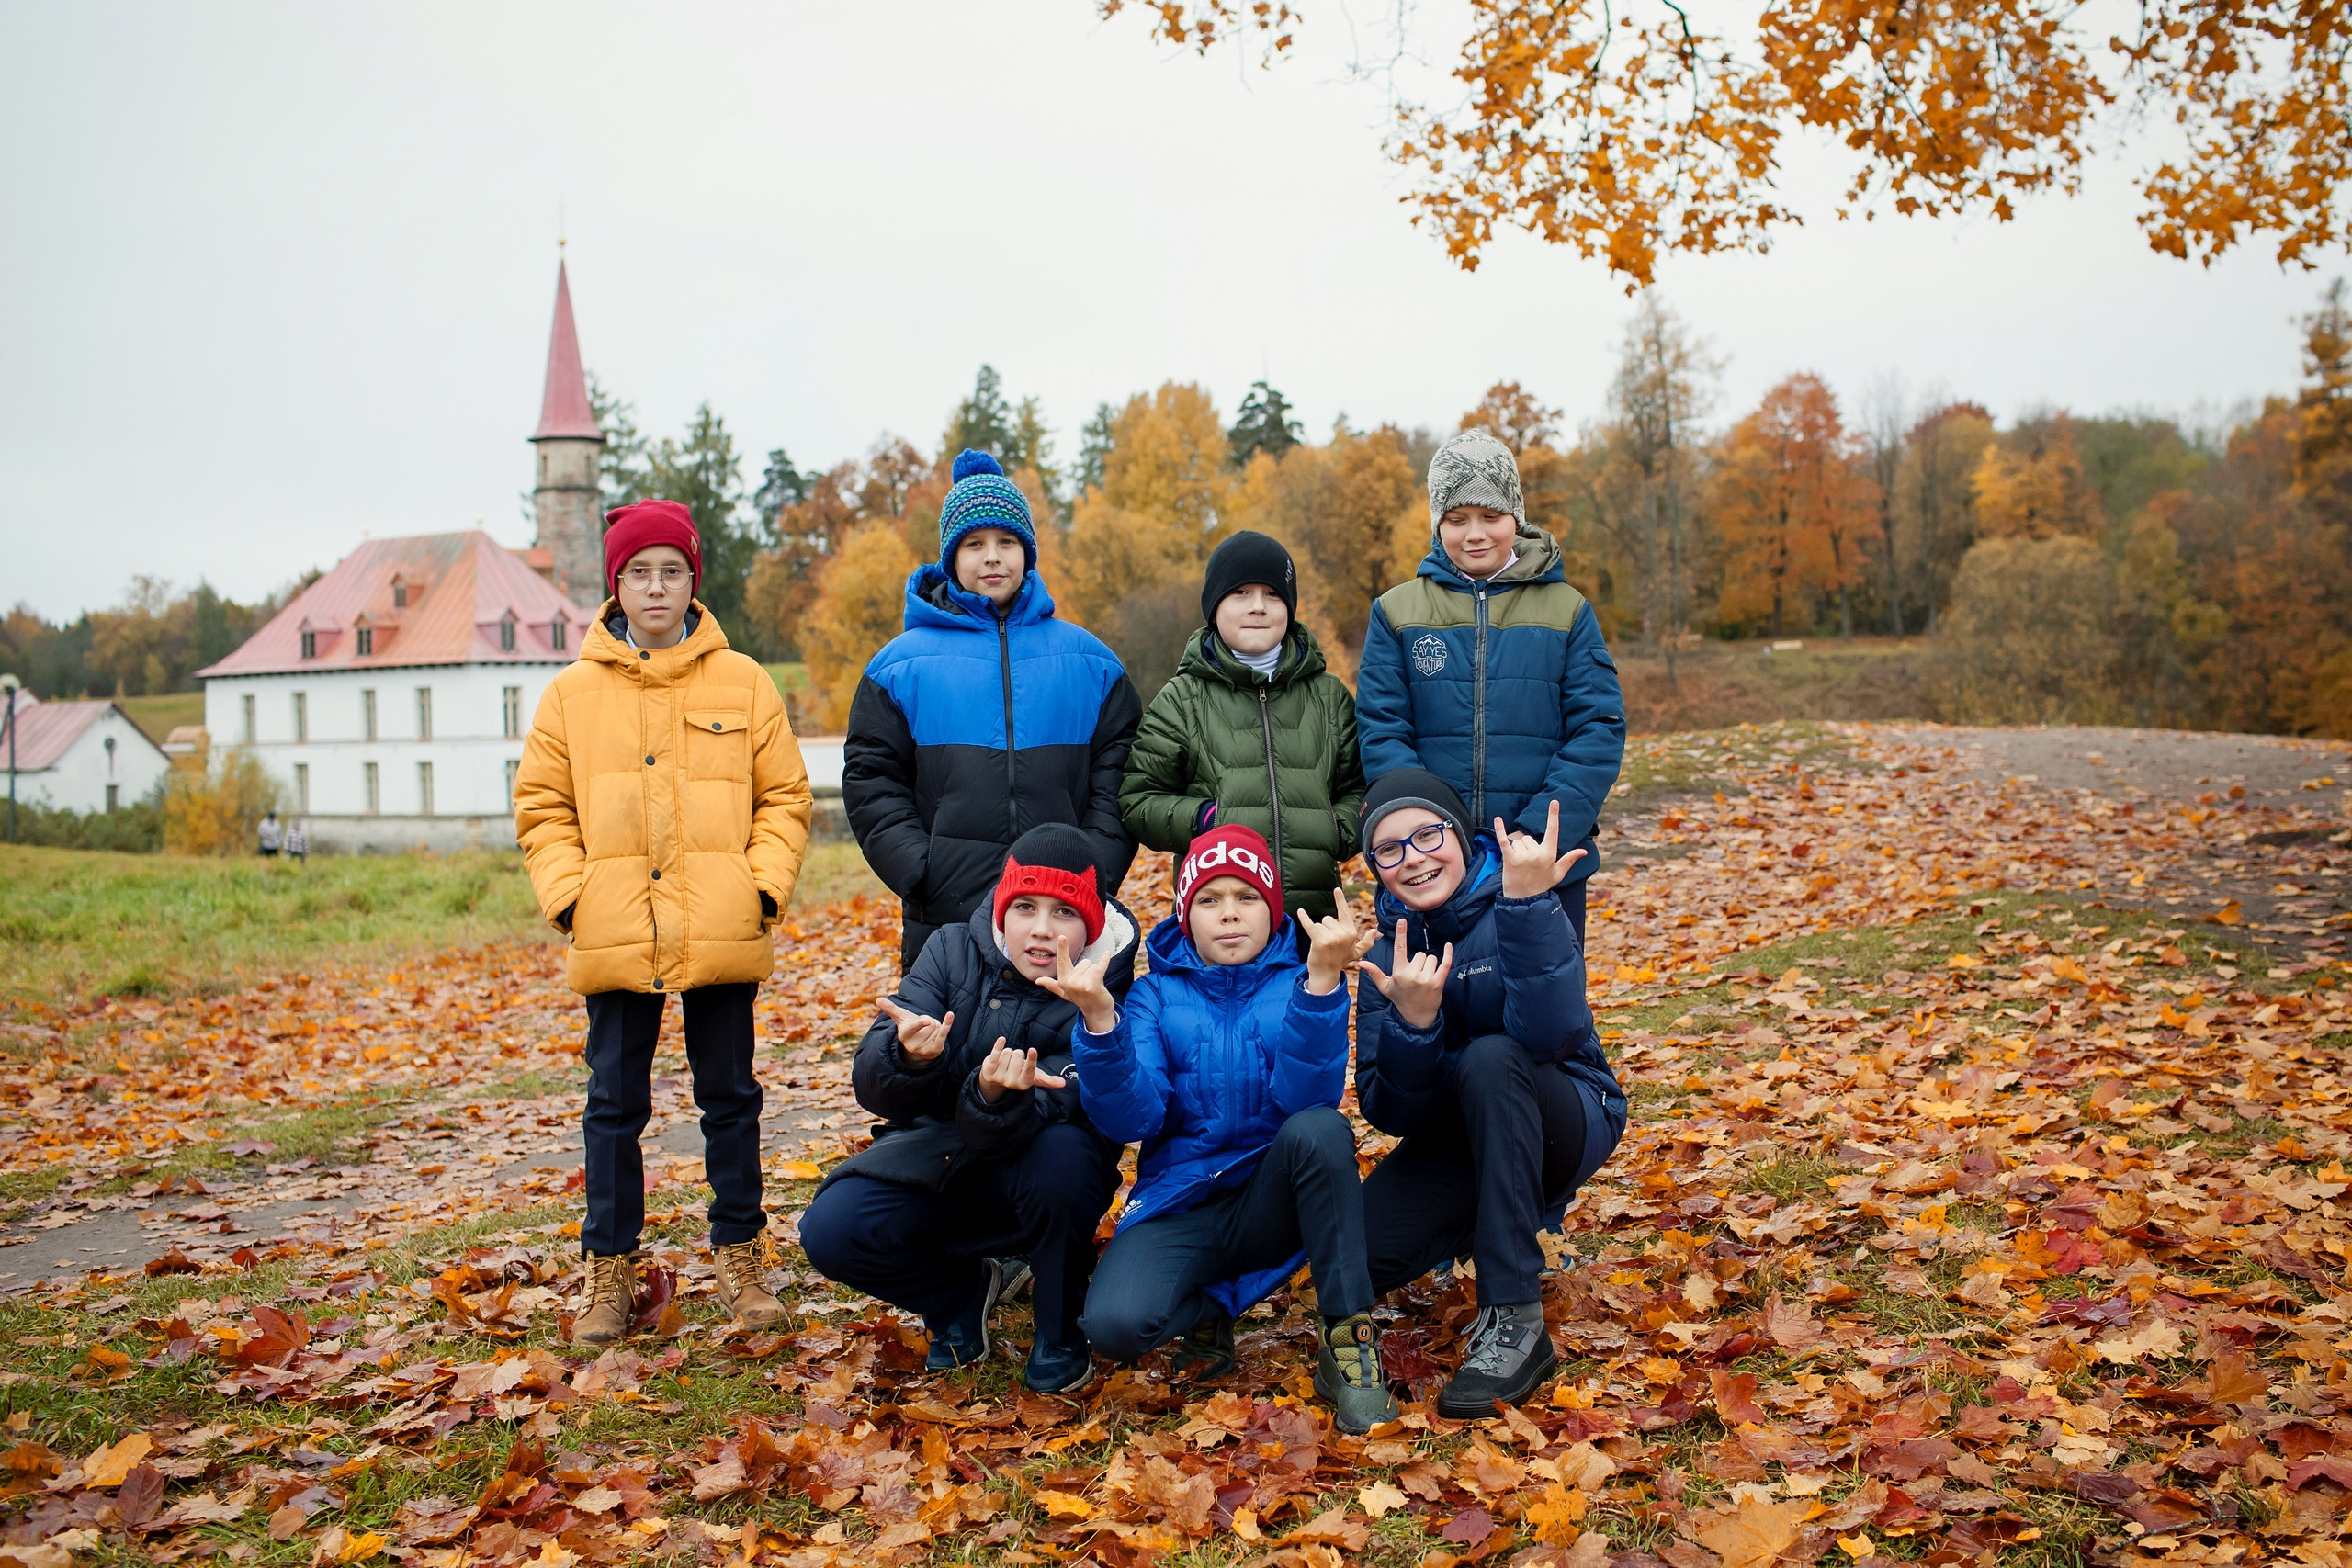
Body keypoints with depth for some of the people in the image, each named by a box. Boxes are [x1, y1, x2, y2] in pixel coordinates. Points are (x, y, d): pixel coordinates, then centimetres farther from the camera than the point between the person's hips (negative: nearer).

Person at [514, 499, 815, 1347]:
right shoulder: (573, 691, 5)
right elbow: (542, 806, 8)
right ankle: (609, 1270, 20)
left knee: (731, 1098, 10)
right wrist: (566, 893, -4)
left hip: (722, 934, 0)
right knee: (614, 1104, 8)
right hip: (614, 940, 1)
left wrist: (766, 885, -5)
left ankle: (739, 1258, 23)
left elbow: (784, 794, 6)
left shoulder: (742, 682, 4)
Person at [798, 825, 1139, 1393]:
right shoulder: (954, 951, -8)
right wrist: (908, 1059, -39)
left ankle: (1059, 1334, -8)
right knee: (831, 1230, -23)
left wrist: (999, 1098, -54)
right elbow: (871, 1086, -15)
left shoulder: (1104, 998, -16)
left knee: (1064, 1154, -36)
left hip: (1031, 1180, -2)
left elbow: (1055, 1111, -31)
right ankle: (962, 1294, 8)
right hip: (935, 1159, 3)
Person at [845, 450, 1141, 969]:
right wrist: (923, 875, -8)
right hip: (946, 922, -1)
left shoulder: (1088, 659, 10)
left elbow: (1119, 770, 8)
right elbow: (870, 781, 3)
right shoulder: (903, 664, 6)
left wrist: (1096, 872, -5)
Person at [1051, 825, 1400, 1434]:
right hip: (1180, 1208, 0)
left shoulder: (1296, 985, 2)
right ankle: (1209, 1307, 5)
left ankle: (1348, 1338, -19)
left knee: (1320, 1129, -33)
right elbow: (1131, 1118, -10)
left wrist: (1323, 979, -30)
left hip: (1271, 1202, 0)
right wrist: (1099, 1019, -26)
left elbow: (1306, 1097, -18)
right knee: (1114, 1324, -30)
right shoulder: (1156, 994, 5)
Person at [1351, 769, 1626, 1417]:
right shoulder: (1388, 955, -3)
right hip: (1456, 1137, 4)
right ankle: (1496, 1220, 13)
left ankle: (1515, 1323, -29)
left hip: (1567, 1122, -4)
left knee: (1490, 1056, -35)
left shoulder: (1512, 911, -15)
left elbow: (1553, 1034, -35)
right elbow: (1390, 1112, -11)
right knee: (1364, 1253, -23)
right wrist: (1412, 1021, -29)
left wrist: (1528, 903, -43)